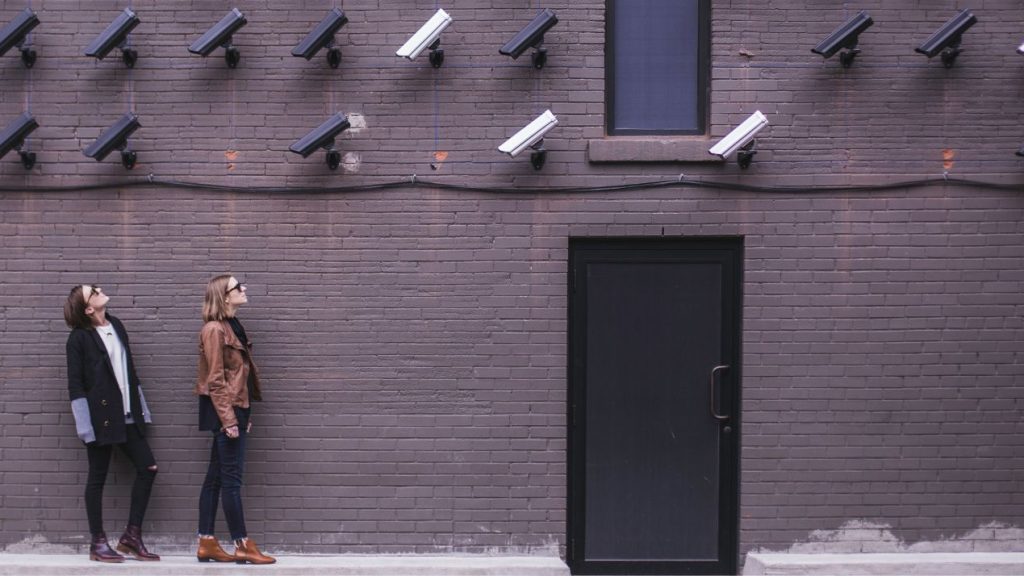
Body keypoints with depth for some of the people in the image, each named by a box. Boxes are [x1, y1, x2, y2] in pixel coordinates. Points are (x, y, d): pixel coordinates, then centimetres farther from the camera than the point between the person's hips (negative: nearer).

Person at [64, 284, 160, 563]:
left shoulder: (116, 326, 11)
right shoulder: (80, 338, -7)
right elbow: (75, 384, -9)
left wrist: (140, 409, 14)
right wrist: (85, 424, -15)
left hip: (126, 415, 7)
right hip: (101, 416, -7)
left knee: (148, 468, 3)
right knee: (97, 477, 2)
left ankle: (132, 536, 12)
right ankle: (98, 543, 11)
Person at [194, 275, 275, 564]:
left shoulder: (232, 326, 15)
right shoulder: (214, 329, -13)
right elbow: (215, 379, -17)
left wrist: (244, 414, 16)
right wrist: (228, 419, -20)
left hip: (235, 408, 9)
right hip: (225, 410, -9)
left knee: (216, 477, 9)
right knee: (231, 478, -6)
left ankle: (207, 544, 13)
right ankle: (243, 546, -3)